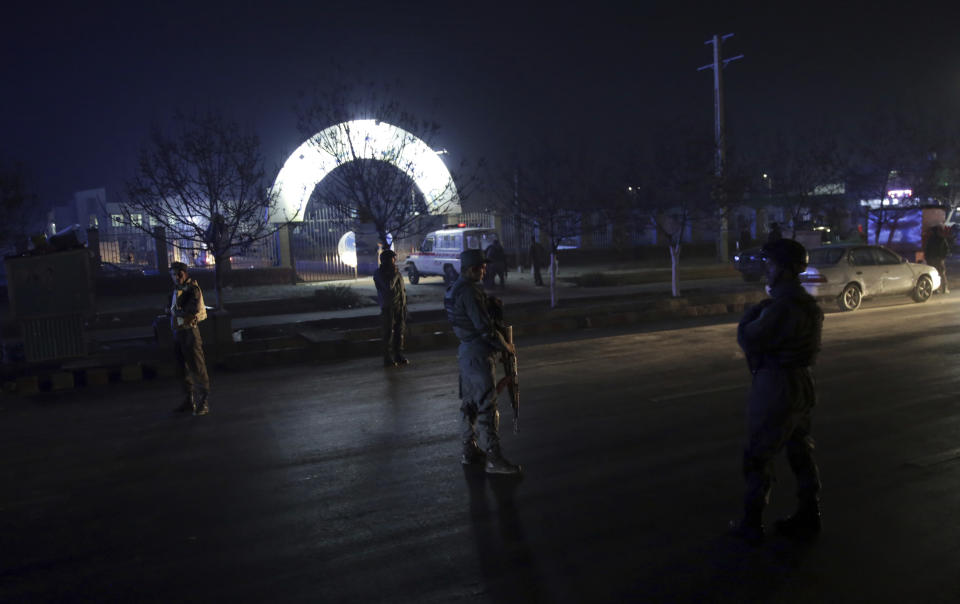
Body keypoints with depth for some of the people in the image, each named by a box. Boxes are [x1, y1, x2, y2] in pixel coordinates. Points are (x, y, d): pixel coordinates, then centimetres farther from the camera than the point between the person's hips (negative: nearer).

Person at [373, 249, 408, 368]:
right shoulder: (379, 273, -7)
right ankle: (388, 359, 2)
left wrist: (404, 303, 16)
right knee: (389, 333, -4)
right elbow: (389, 286, -23)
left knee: (400, 331, 9)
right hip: (388, 307, -6)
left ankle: (399, 355, 19)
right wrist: (395, 274, -12)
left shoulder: (397, 271, 14)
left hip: (400, 305, 6)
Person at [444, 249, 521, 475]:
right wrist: (506, 346, -9)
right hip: (478, 353, -10)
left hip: (465, 351, 10)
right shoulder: (470, 291, -20)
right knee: (487, 405, -5)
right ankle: (493, 458, 0)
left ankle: (469, 451, 28)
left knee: (469, 403, 17)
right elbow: (484, 327, -21)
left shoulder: (454, 289, 11)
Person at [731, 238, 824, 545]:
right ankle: (809, 517, 29)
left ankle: (752, 525, 13)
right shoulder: (809, 304, 8)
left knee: (758, 456, 4)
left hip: (776, 387, -9)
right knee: (801, 451, 18)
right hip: (802, 382, 9)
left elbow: (747, 338, -18)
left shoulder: (782, 307, -23)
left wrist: (754, 311, -3)